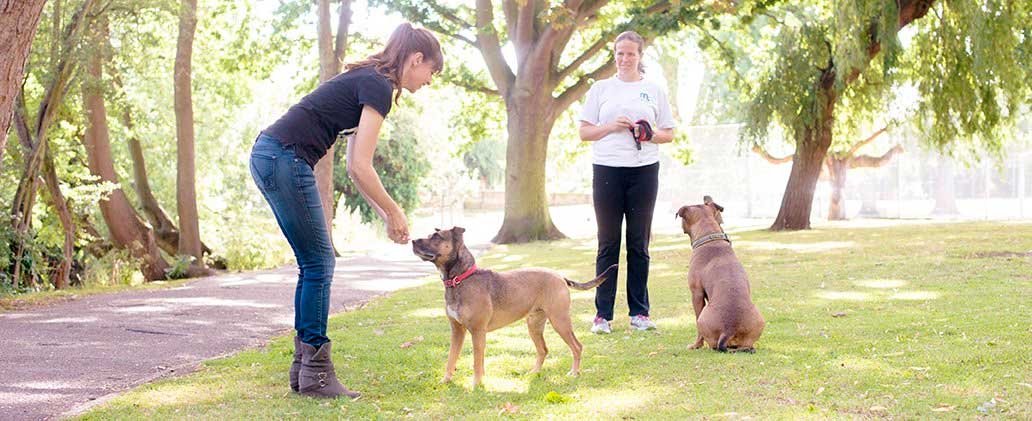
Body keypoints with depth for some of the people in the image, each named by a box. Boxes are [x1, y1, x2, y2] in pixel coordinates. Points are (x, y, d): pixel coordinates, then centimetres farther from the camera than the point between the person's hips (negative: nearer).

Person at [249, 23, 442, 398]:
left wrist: (386, 216, 22)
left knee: (314, 265, 12)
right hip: (285, 159, -10)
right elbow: (360, 168, -13)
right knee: (319, 263, -3)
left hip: (267, 156, 10)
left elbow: (355, 167, 23)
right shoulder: (378, 88, -10)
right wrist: (394, 213, -1)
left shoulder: (368, 80, 21)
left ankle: (304, 368, 16)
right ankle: (315, 374, 2)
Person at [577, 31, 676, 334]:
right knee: (608, 243, 1)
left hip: (644, 171, 1)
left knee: (639, 243, 5)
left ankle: (639, 312, 11)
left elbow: (669, 134, 10)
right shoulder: (601, 89, 8)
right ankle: (602, 314, 3)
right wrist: (613, 126, -12)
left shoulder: (654, 90, 10)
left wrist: (649, 135, -11)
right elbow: (584, 132, 5)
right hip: (607, 171, 0)